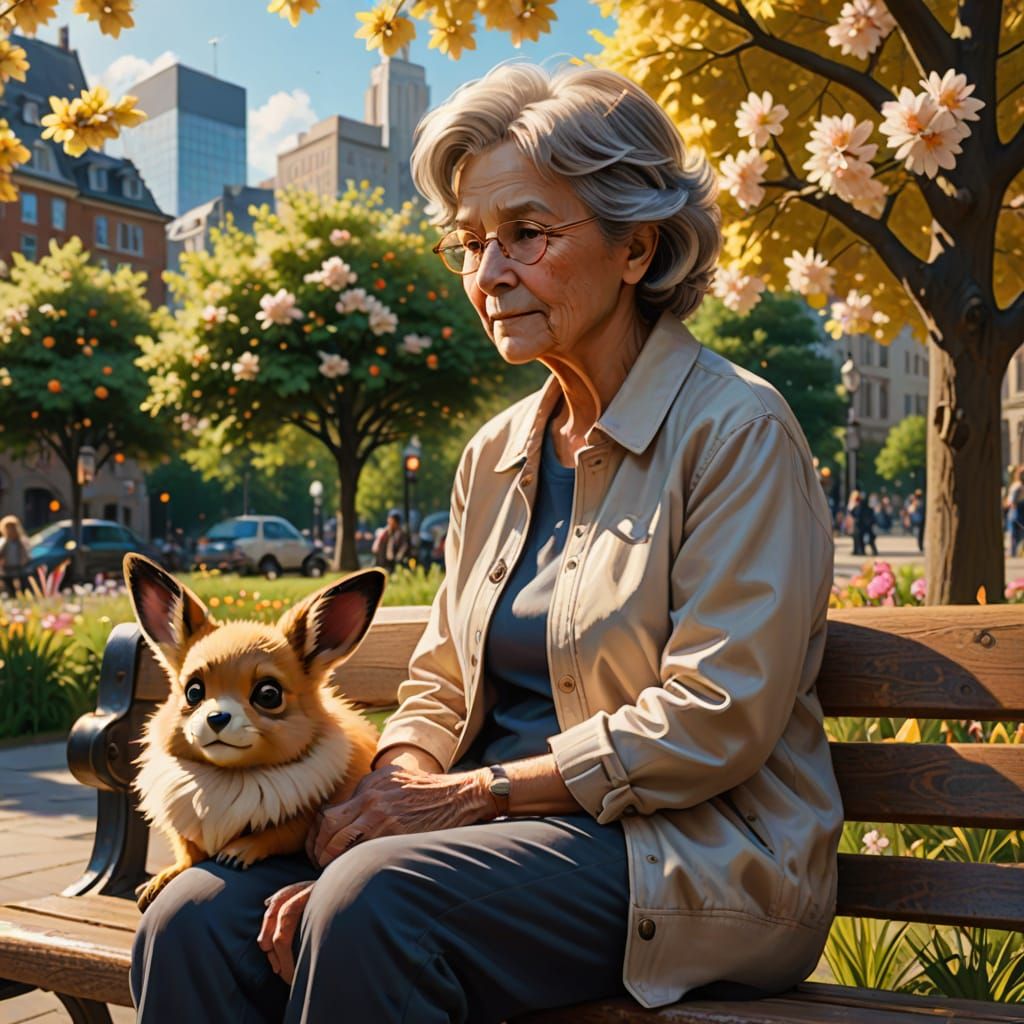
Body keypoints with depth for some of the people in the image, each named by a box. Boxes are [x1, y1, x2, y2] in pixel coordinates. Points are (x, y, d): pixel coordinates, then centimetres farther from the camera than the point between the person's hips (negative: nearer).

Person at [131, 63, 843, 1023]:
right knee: (195, 919, -15)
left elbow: (716, 720, -15)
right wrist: (378, 806, -9)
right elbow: (440, 686, 13)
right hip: (511, 836, 6)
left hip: (692, 857, -5)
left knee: (376, 902, -30)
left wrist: (475, 791, -14)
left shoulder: (736, 430, -8)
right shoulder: (494, 455, 13)